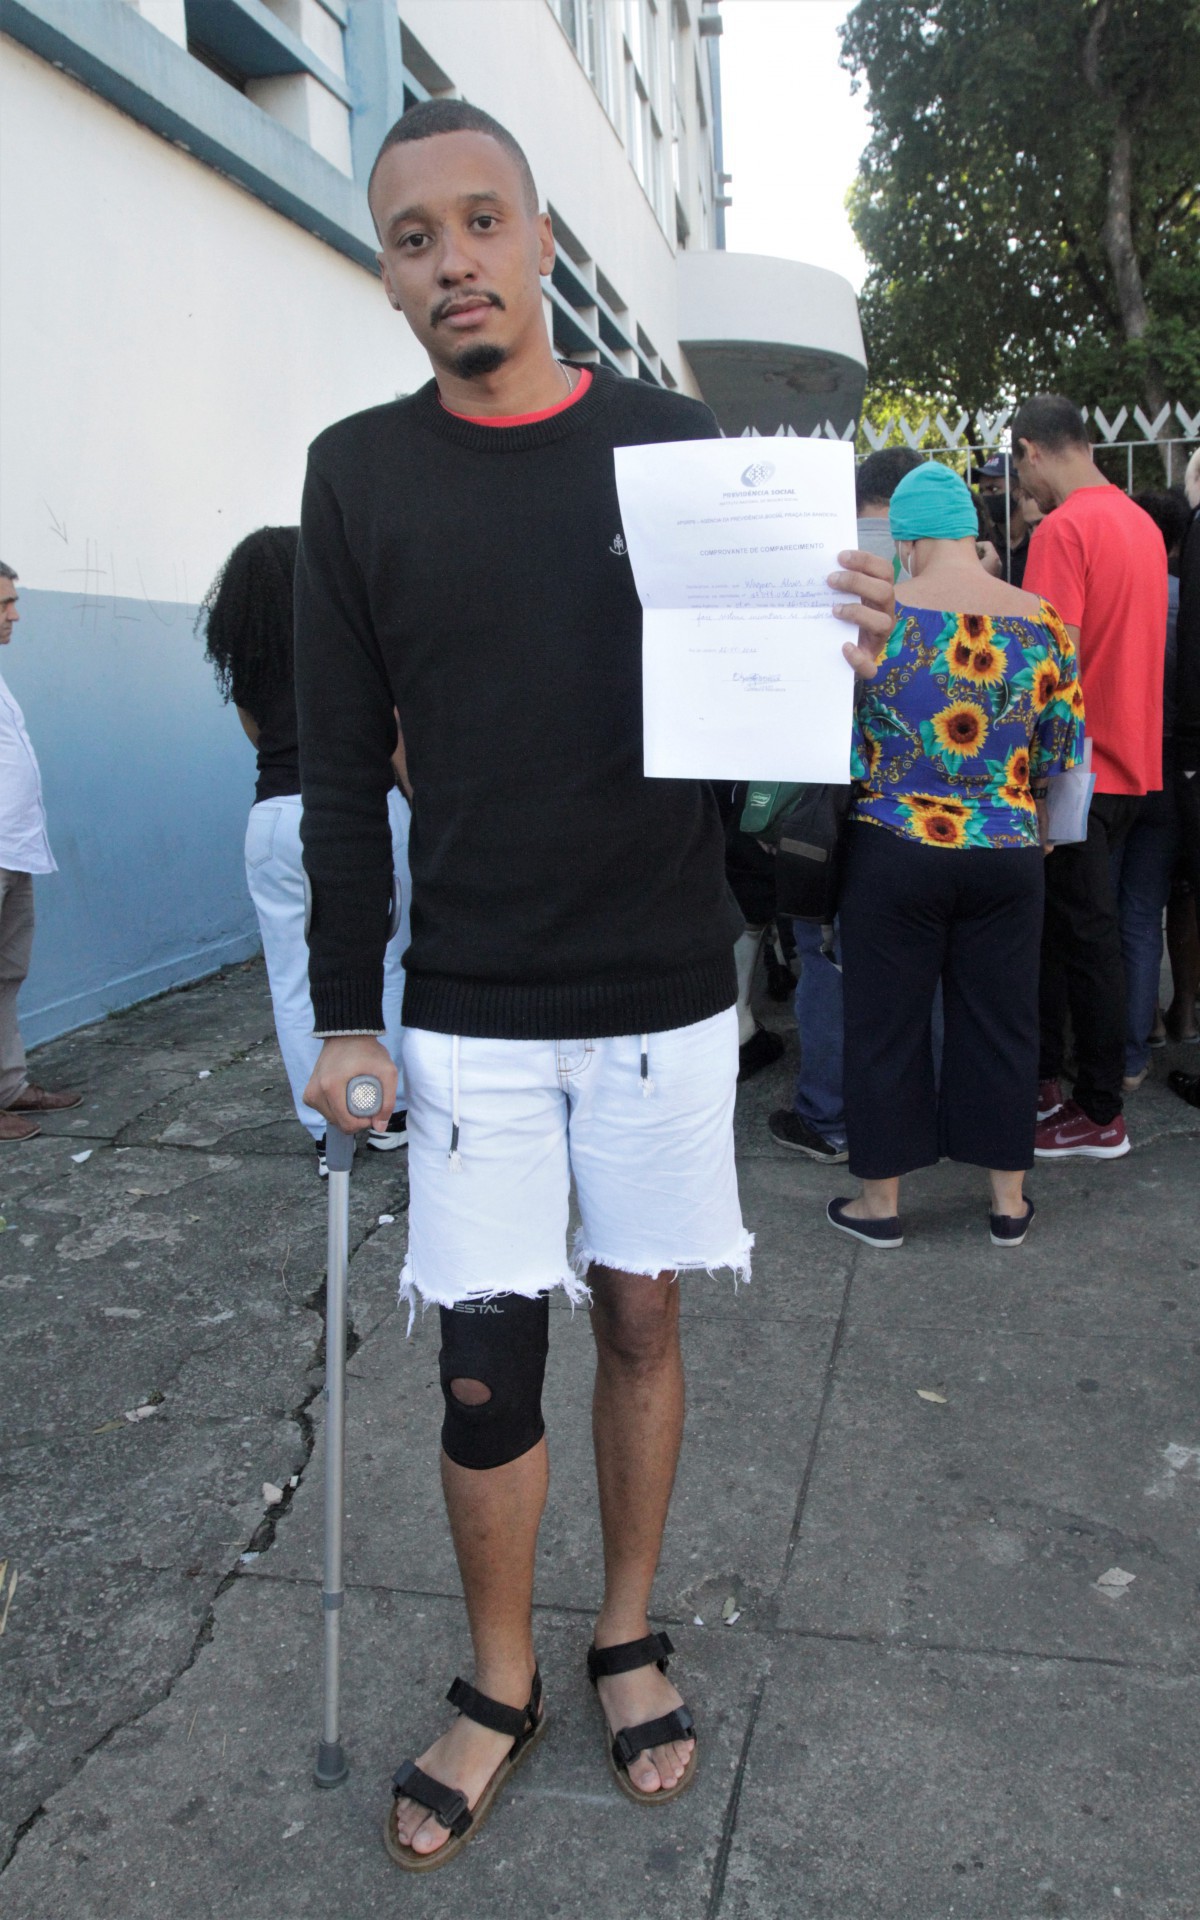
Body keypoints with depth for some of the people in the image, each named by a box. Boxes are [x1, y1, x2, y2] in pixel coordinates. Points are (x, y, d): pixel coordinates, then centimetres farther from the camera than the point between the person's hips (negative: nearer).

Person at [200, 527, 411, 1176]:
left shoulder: (241, 652, 8)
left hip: (276, 817, 3)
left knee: (295, 986, 8)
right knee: (384, 968, 13)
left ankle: (326, 1133, 12)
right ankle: (388, 1112, 21)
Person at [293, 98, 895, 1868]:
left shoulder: (676, 442, 0)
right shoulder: (358, 474, 2)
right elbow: (342, 769, 2)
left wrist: (835, 665, -19)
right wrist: (343, 1014, -1)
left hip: (668, 993, 1)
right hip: (473, 1008, 0)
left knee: (641, 1321, 13)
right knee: (485, 1369, 4)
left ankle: (630, 1635, 36)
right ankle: (501, 1689, 28)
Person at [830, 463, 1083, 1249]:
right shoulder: (1041, 623, -1)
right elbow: (1065, 755, 4)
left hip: (895, 854, -2)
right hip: (1007, 857, 3)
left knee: (888, 1026, 9)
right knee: (1001, 1023, 13)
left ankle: (881, 1200, 21)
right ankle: (1010, 1198, 25)